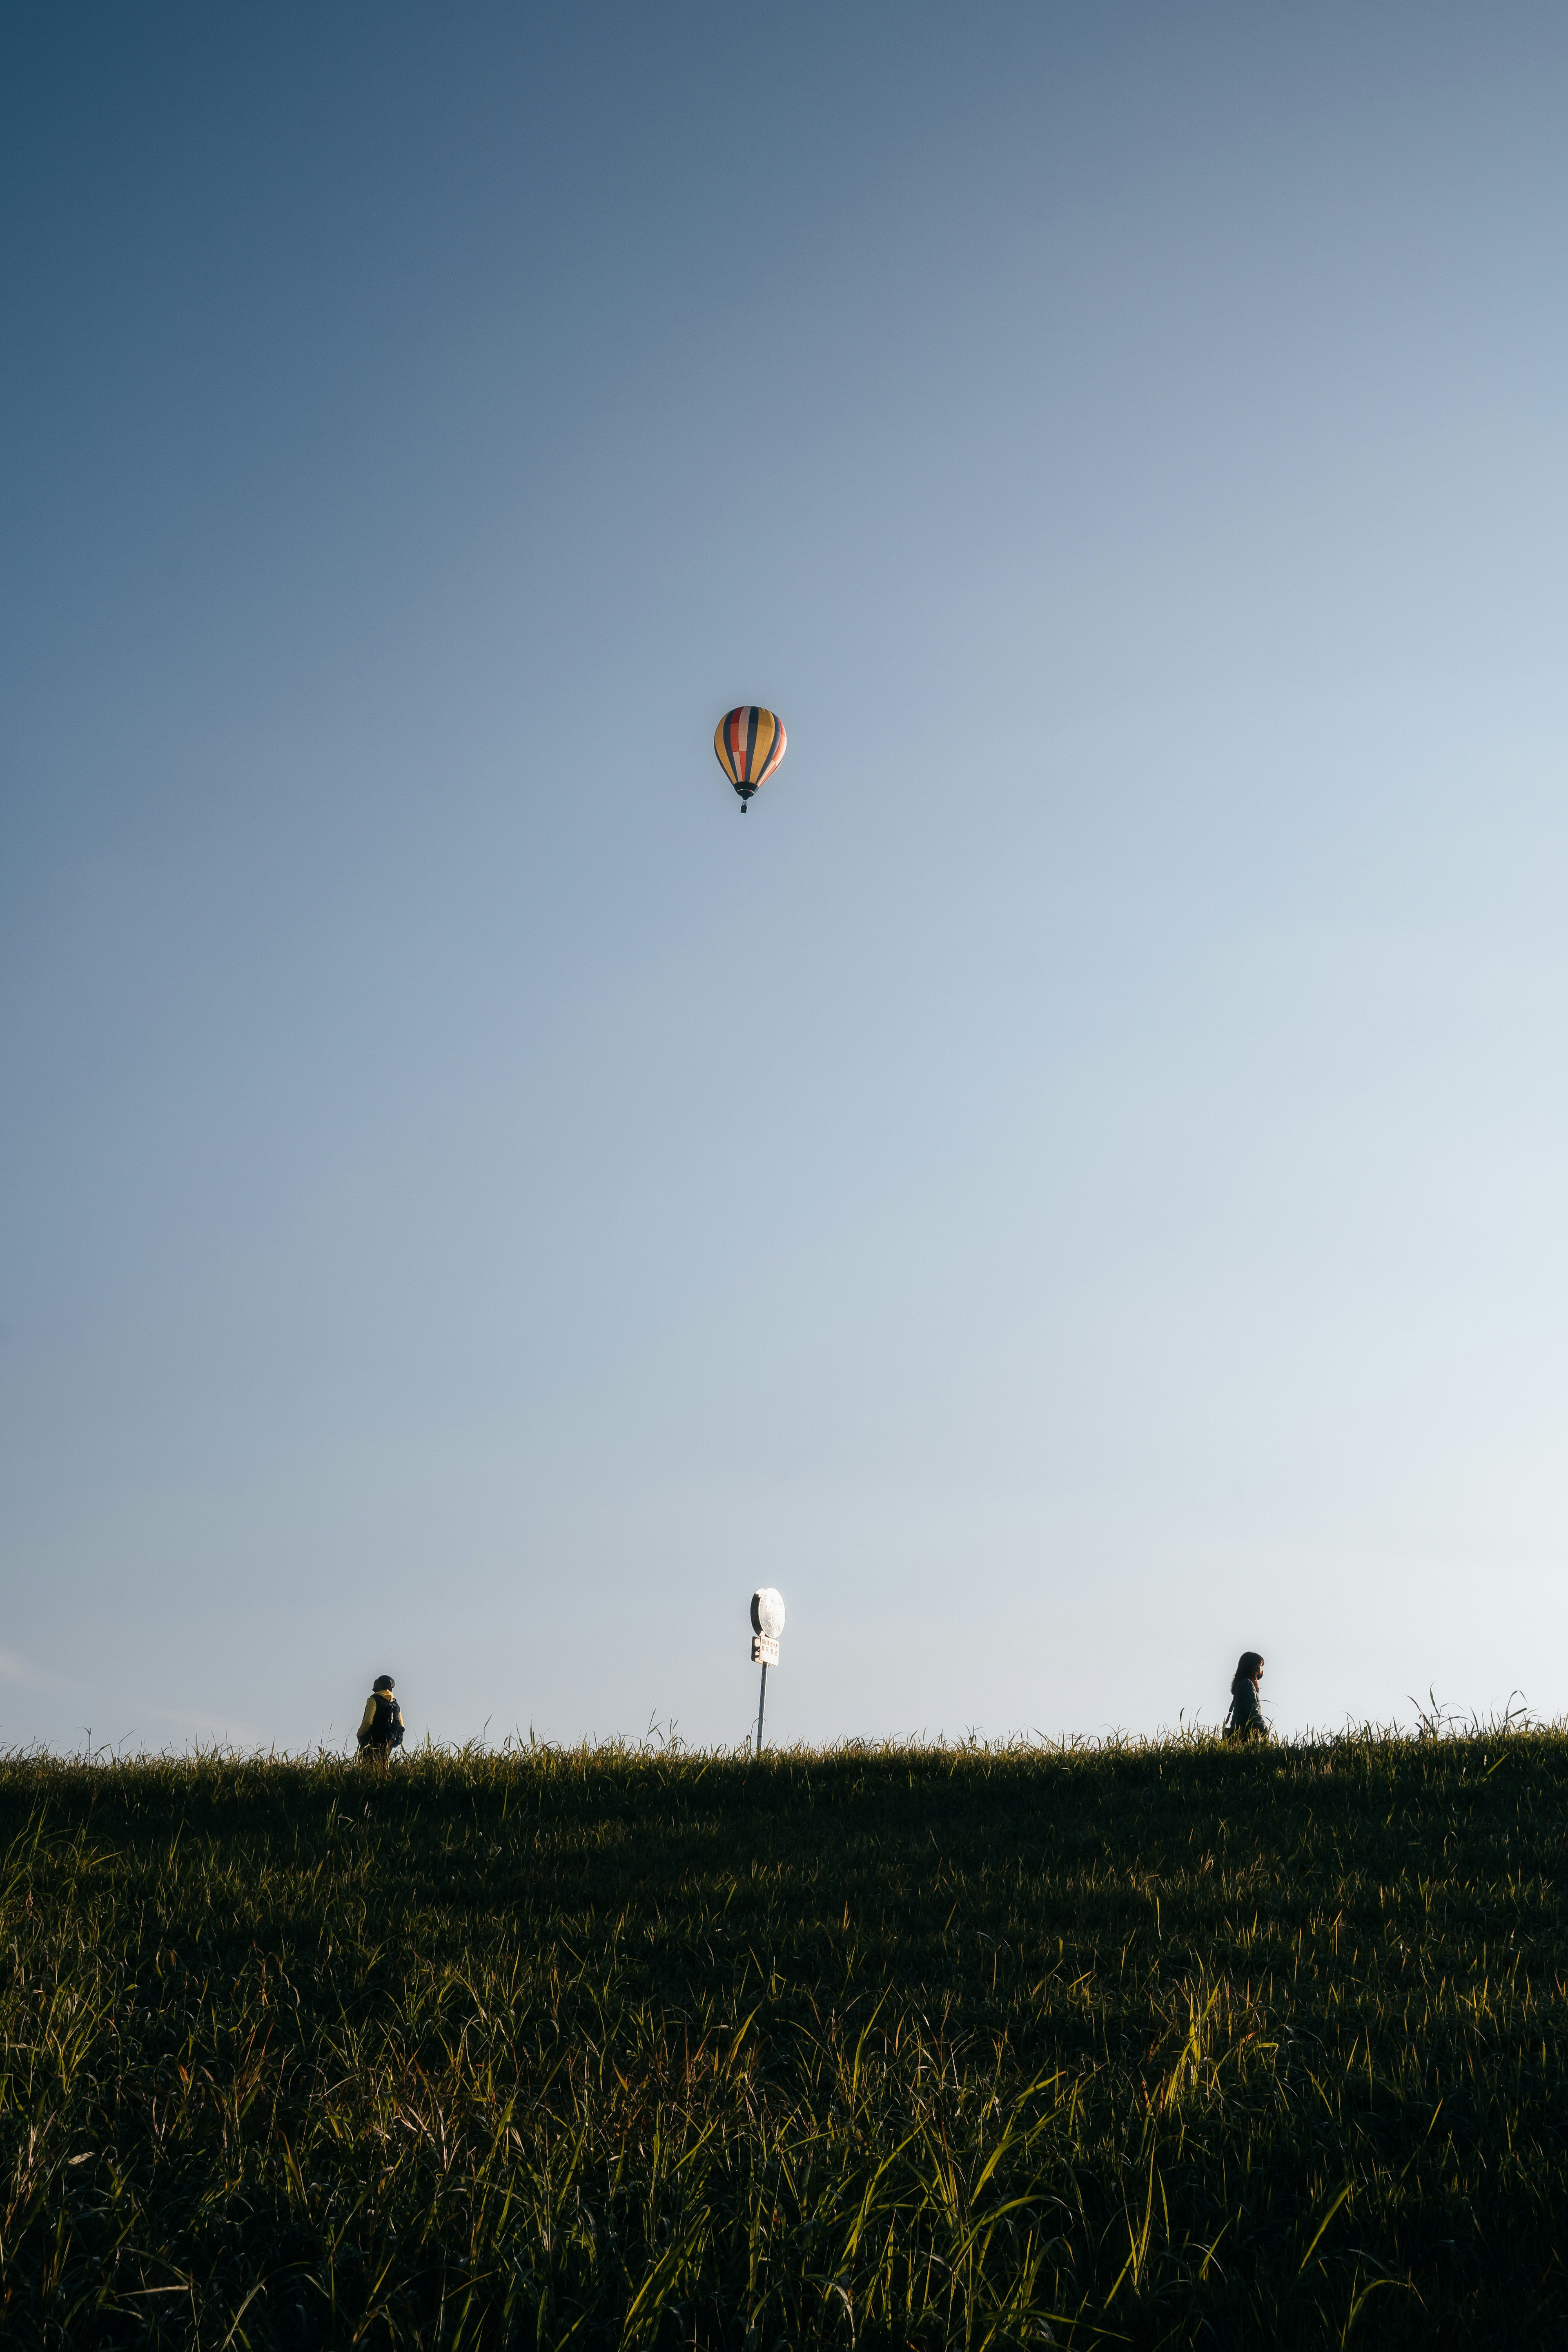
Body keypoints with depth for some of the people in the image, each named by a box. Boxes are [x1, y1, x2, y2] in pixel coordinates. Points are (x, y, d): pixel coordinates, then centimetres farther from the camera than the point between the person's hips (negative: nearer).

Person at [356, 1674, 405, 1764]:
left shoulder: (374, 1700, -7)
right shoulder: (395, 1704, 15)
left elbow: (368, 1721, -16)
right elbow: (401, 1727, 16)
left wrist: (359, 1735, -2)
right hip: (388, 1745, 7)